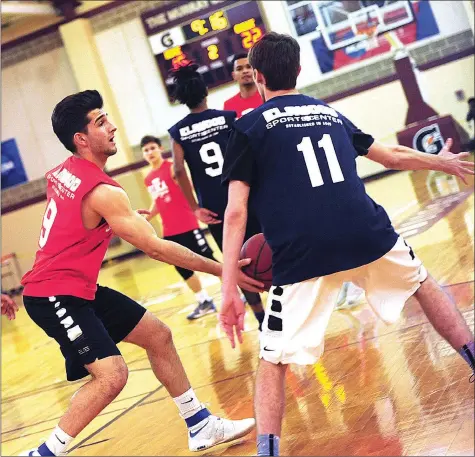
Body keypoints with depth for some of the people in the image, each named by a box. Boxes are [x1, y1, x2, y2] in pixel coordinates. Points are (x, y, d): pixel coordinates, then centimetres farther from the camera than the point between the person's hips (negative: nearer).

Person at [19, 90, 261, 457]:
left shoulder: (62, 173, 5)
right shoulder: (103, 192, -22)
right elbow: (156, 248, -22)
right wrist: (221, 270, -19)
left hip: (79, 289, 10)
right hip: (55, 295, -10)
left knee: (158, 335, 11)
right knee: (112, 374, -22)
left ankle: (200, 426, 18)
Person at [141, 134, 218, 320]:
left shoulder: (172, 168, -8)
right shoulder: (148, 179, 13)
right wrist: (147, 216, 7)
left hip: (188, 226, -7)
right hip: (169, 231, 7)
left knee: (208, 260, -3)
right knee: (183, 268, 10)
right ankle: (204, 302, 22)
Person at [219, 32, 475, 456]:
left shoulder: (248, 127, 8)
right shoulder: (329, 112, 21)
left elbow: (236, 211, -2)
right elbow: (393, 156, 33)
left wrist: (229, 290, -3)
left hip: (302, 254, -3)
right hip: (368, 234, 4)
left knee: (273, 362, 7)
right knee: (423, 285, 33)